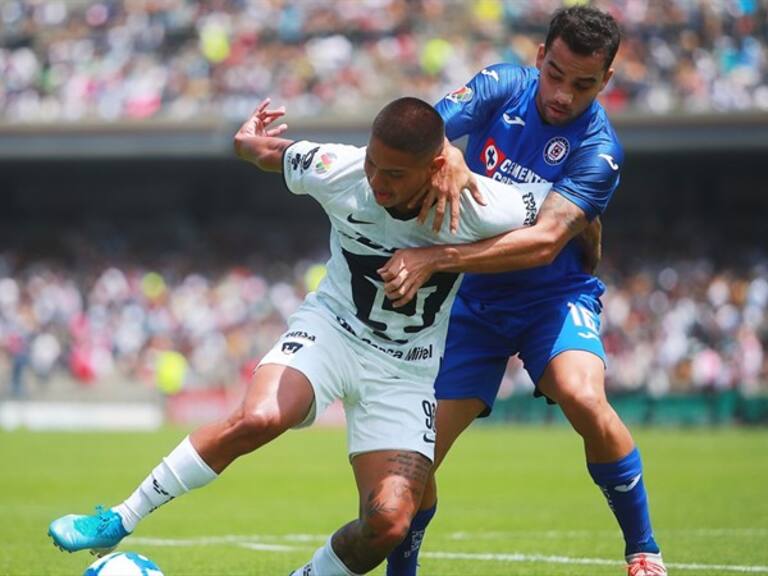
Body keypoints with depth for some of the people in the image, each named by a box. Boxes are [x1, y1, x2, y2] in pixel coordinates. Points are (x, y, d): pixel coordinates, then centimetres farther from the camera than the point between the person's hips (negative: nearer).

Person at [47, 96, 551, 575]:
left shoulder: (483, 209, -25)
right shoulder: (337, 171, -21)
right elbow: (265, 149, 1)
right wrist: (249, 138, 19)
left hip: (407, 370, 0)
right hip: (333, 326, 0)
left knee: (389, 523, -20)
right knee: (257, 418, -31)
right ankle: (119, 521, -17)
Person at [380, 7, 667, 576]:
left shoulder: (598, 149, -18)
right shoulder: (502, 86, -7)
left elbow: (544, 241, -30)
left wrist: (436, 258, -39)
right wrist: (444, 156, -41)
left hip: (555, 296, -3)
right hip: (472, 300, 3)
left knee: (582, 396, -32)